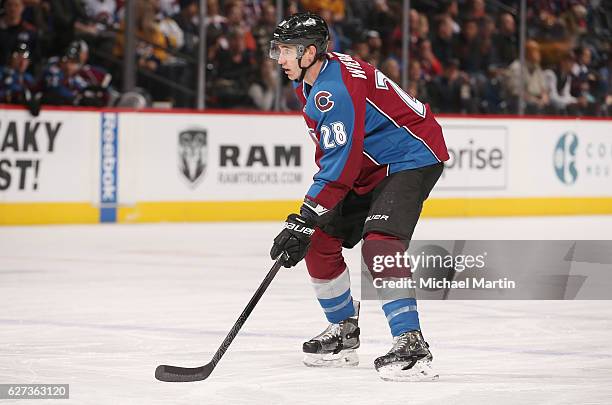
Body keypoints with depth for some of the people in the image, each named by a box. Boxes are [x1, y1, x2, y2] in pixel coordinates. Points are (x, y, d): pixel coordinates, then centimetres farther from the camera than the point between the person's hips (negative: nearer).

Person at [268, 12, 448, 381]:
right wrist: (310, 218, 15)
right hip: (372, 168, 11)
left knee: (379, 242, -29)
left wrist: (305, 220, -30)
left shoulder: (336, 89, -26)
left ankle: (412, 346, -32)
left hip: (412, 160, -11)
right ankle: (344, 332, 23)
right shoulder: (311, 82, 7)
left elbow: (341, 163, -31)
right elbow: (330, 152, 19)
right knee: (320, 240, 7)